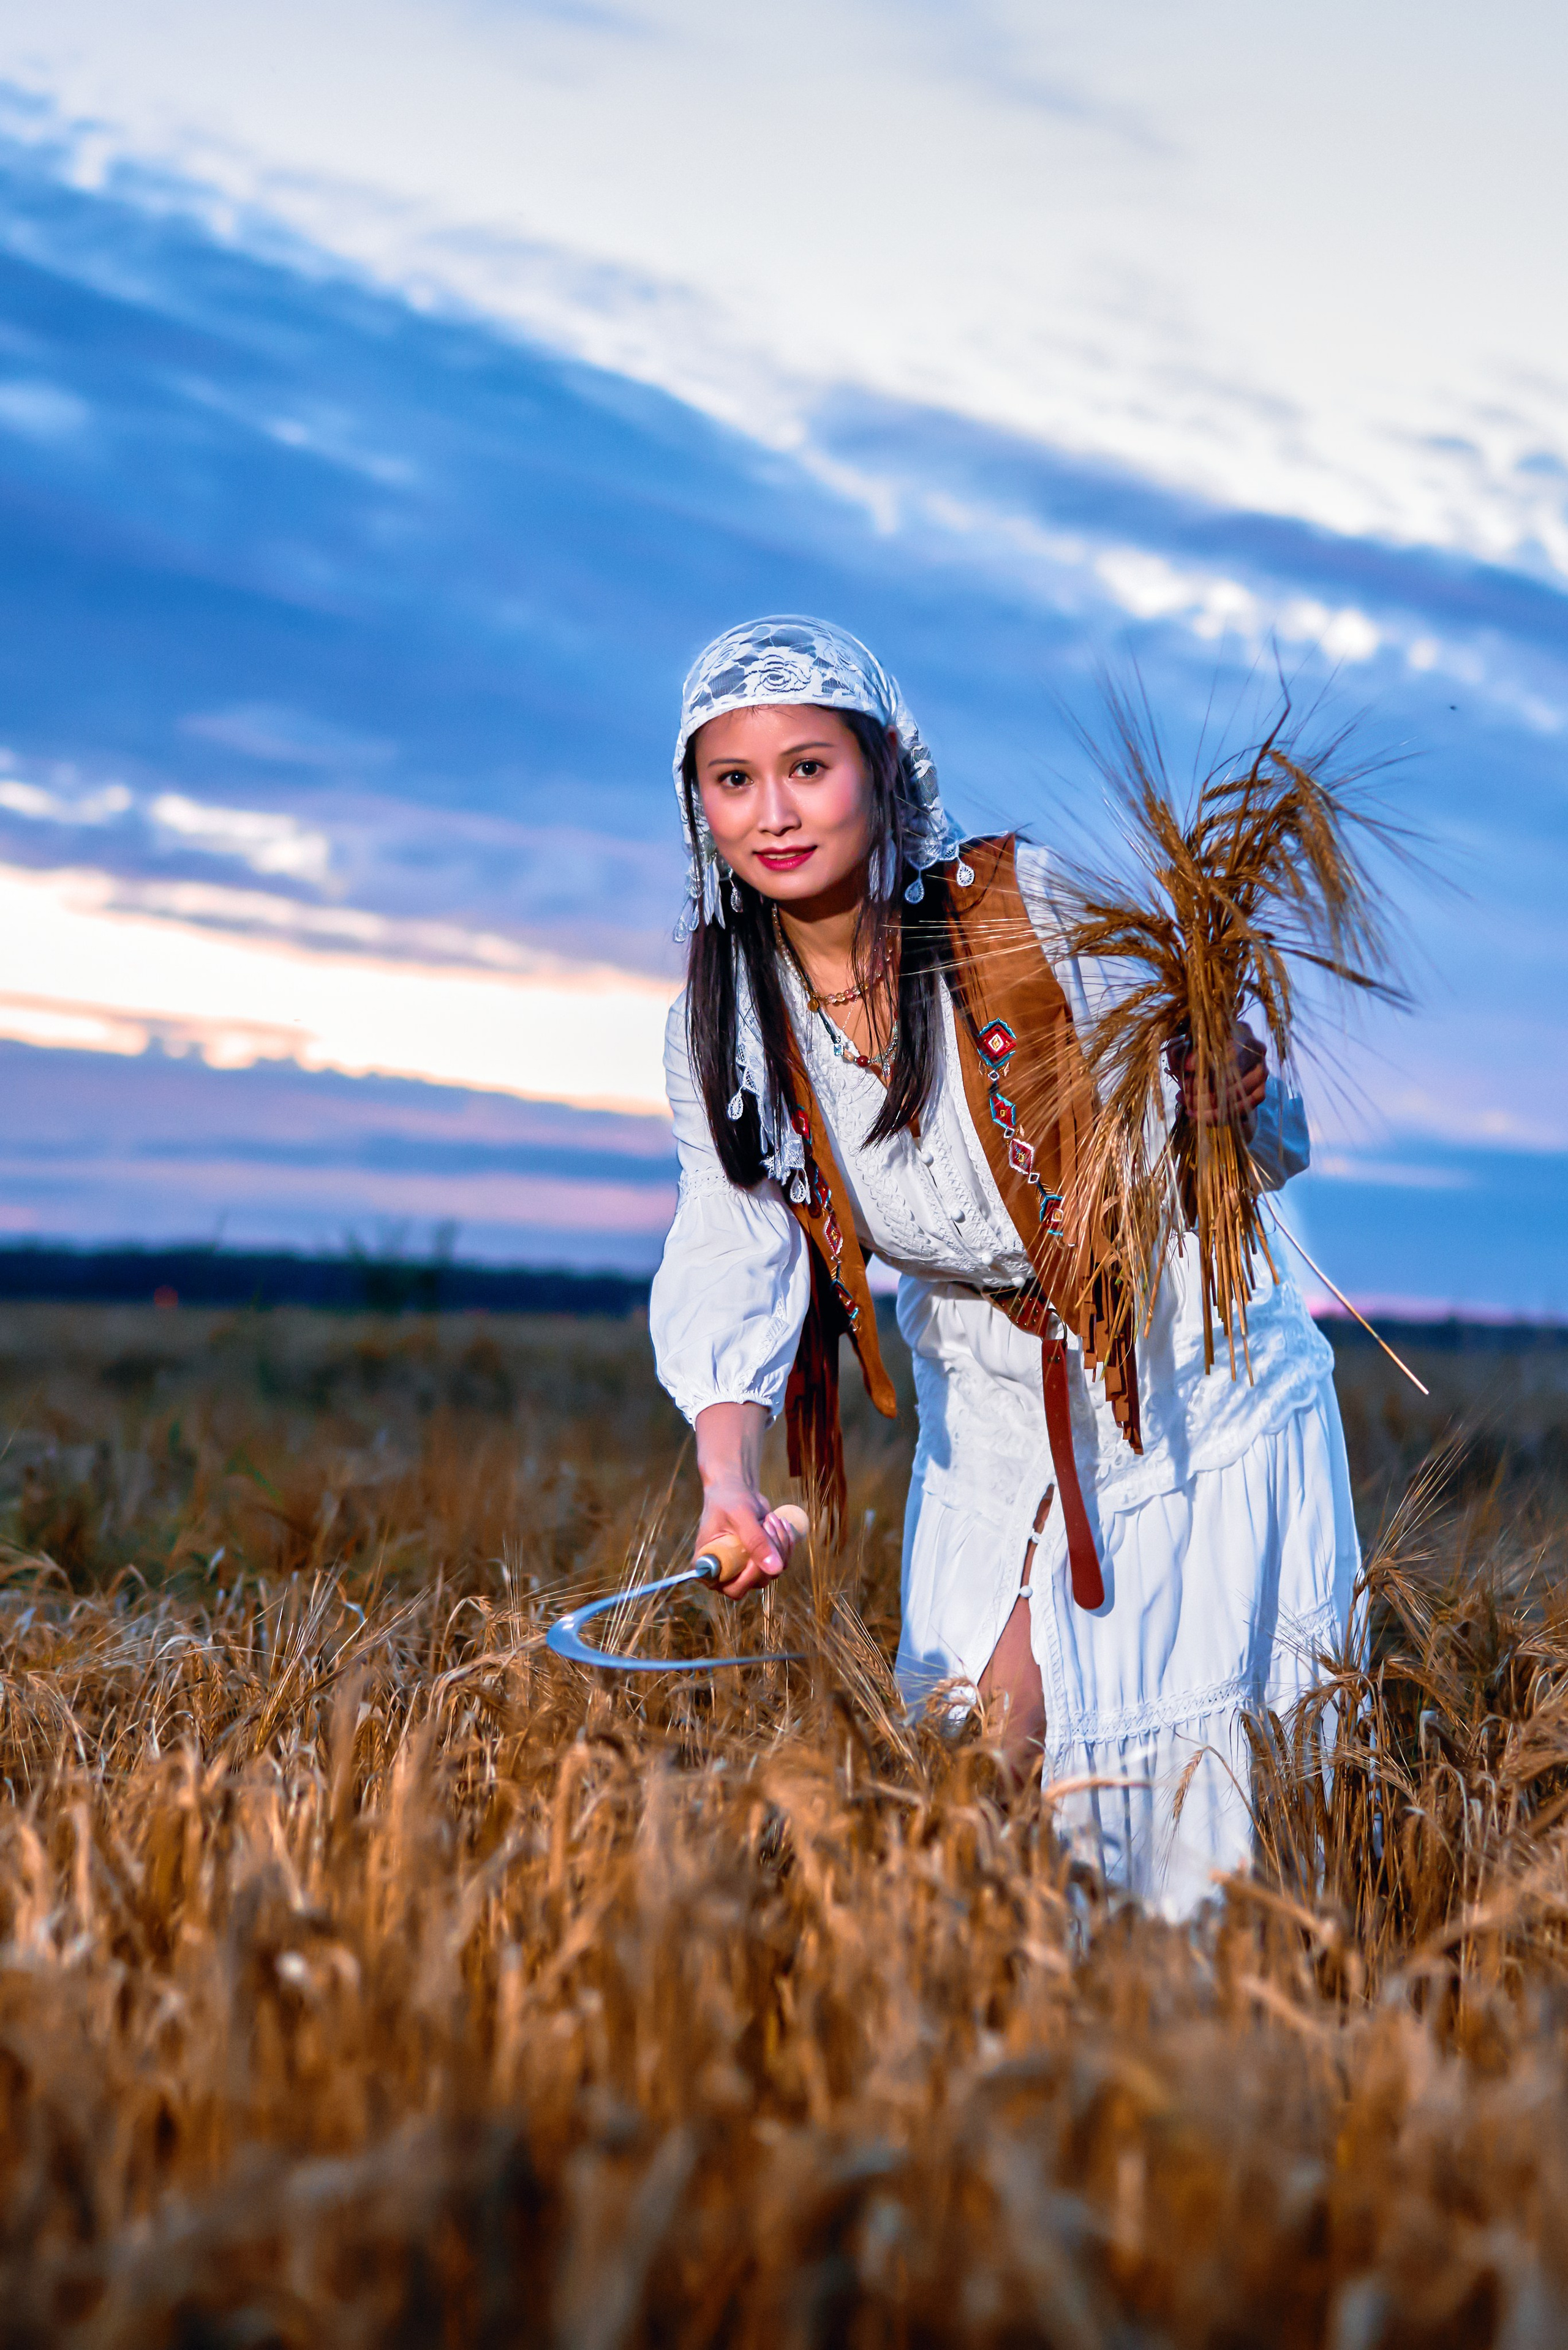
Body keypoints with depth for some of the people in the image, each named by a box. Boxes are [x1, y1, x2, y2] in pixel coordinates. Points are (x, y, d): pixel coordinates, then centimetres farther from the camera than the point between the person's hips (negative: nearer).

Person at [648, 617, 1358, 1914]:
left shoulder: (1037, 908, -19)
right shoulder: (723, 1026, -7)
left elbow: (1267, 1152, -12)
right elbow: (733, 1262, -16)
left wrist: (1227, 1097, -36)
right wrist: (731, 1479, -32)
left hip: (1192, 1379, -3)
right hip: (989, 1420, 3)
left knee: (1204, 1792, -1)